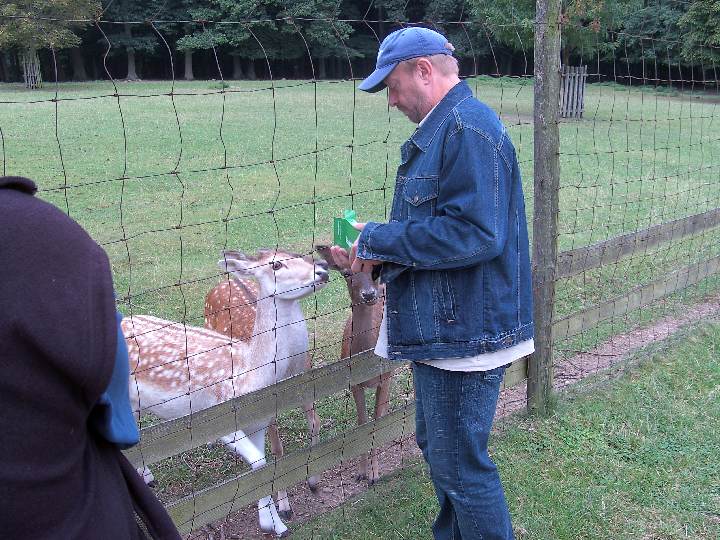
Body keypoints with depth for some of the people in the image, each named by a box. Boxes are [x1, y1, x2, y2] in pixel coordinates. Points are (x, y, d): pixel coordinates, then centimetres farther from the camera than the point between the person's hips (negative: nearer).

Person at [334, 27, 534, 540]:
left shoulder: (469, 128, -20)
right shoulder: (441, 128, 14)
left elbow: (474, 232, -29)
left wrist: (379, 240, -19)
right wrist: (374, 252, 6)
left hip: (465, 332, -11)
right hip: (442, 326, 11)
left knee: (462, 467, 2)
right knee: (438, 447, 24)